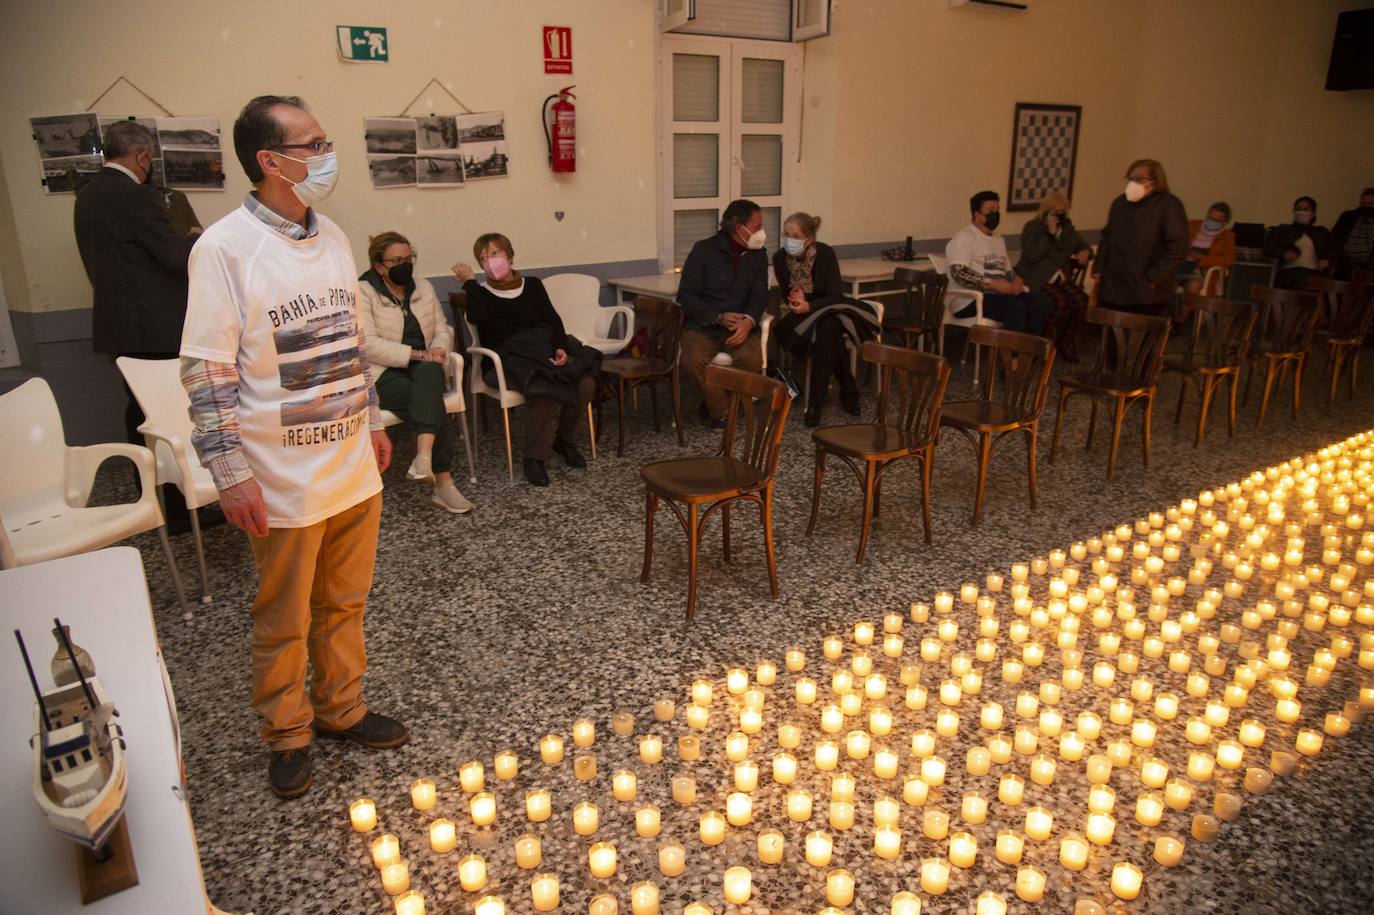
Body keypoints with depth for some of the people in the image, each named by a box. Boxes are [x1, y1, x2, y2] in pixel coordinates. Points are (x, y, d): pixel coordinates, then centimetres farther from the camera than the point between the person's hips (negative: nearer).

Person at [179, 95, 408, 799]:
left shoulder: (330, 237, 8)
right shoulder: (225, 248, -14)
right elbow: (206, 371, -14)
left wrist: (372, 421, 18)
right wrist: (232, 473, -17)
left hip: (353, 466, 6)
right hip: (285, 479, -6)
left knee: (344, 603, 18)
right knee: (285, 621, 11)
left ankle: (341, 708, 38)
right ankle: (288, 734, 32)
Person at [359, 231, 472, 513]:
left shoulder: (423, 287, 13)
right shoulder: (362, 293, -5)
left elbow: (443, 329, 14)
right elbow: (368, 346, -15)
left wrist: (438, 350, -9)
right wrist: (416, 354, -20)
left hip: (425, 368, 4)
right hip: (385, 374, -4)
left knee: (428, 373, -35)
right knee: (433, 403, -31)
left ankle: (424, 457, -48)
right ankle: (443, 482, -28)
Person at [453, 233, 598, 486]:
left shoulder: (532, 285, 21)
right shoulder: (481, 292, 15)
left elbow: (552, 319, 6)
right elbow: (477, 318, -9)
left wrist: (561, 348, -13)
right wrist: (470, 282, 1)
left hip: (544, 346, 4)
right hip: (511, 357, -3)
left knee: (586, 382, -24)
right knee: (543, 391, -35)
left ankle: (565, 439, 2)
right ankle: (535, 457, -16)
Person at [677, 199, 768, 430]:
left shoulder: (758, 255, 10)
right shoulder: (704, 250, -1)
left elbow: (760, 295, 4)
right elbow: (686, 296, -4)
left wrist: (749, 321, -19)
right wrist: (719, 317, -17)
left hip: (740, 325, 2)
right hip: (703, 324, -2)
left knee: (752, 359, -29)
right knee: (694, 359, -33)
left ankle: (714, 405, -6)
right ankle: (723, 411, -11)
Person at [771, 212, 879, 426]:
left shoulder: (825, 253, -19)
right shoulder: (780, 257, -11)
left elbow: (835, 296, -19)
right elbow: (787, 295, 1)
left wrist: (809, 306, -34)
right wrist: (796, 301, -23)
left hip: (828, 309, -2)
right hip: (802, 313, 2)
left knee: (827, 328, -36)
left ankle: (815, 402, -29)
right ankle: (848, 390, -14)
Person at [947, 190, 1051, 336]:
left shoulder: (999, 240, 24)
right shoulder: (964, 237, -5)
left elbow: (1008, 271, 25)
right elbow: (959, 273, -19)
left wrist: (1017, 281, -1)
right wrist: (993, 284, -23)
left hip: (1000, 294, 8)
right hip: (971, 299, -8)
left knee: (1042, 301, -13)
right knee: (1016, 306, -31)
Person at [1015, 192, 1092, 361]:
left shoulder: (1067, 228, 16)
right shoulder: (1032, 227, -2)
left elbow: (1085, 246, 26)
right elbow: (1031, 256, -16)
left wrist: (1085, 252, 1)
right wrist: (1050, 234, -17)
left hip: (1060, 278, 6)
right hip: (1036, 279, -6)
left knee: (1080, 300, -22)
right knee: (1059, 302, -31)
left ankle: (1066, 343, -4)